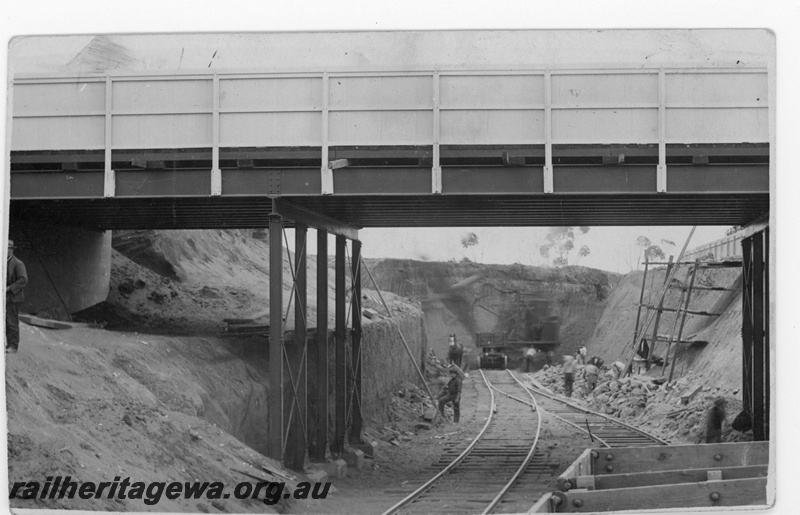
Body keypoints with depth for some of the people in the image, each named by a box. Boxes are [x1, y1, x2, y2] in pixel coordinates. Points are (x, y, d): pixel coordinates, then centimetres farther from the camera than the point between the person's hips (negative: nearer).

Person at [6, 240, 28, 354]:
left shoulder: (18, 264, -9)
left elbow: (23, 280, -18)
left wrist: (9, 288, -19)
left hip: (13, 297, -7)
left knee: (12, 322, -6)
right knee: (5, 323, 6)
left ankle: (14, 346, -1)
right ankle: (9, 344, 13)